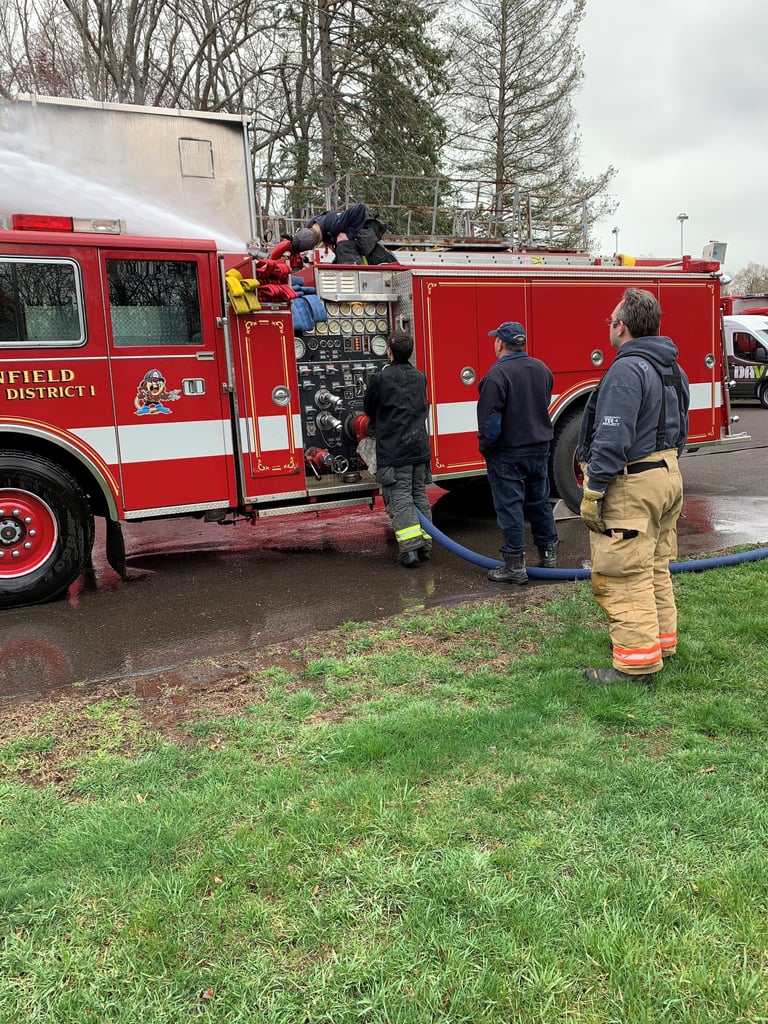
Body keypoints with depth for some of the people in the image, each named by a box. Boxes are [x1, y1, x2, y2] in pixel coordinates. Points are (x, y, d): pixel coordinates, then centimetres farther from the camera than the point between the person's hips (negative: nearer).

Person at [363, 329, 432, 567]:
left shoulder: (380, 378, -8)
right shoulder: (420, 378, 11)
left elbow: (368, 408, 6)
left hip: (393, 450, -6)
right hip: (420, 447, 6)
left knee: (399, 499, -4)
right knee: (420, 496, 12)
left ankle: (410, 549, -10)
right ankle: (425, 546, 14)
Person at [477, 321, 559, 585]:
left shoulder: (497, 375, -19)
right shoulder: (541, 369, 5)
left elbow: (490, 422, -20)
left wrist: (485, 447, -7)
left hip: (508, 452, -7)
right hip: (540, 447, 7)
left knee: (510, 508, 0)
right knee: (540, 502, 17)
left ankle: (515, 567, 4)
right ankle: (549, 555, 26)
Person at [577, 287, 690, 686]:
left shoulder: (627, 370, -19)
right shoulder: (673, 369, 13)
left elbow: (613, 440, -25)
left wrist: (592, 491, -21)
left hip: (632, 486, -10)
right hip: (668, 476, 11)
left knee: (623, 577, -5)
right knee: (656, 567, 20)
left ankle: (637, 664, -1)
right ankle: (662, 640, 31)